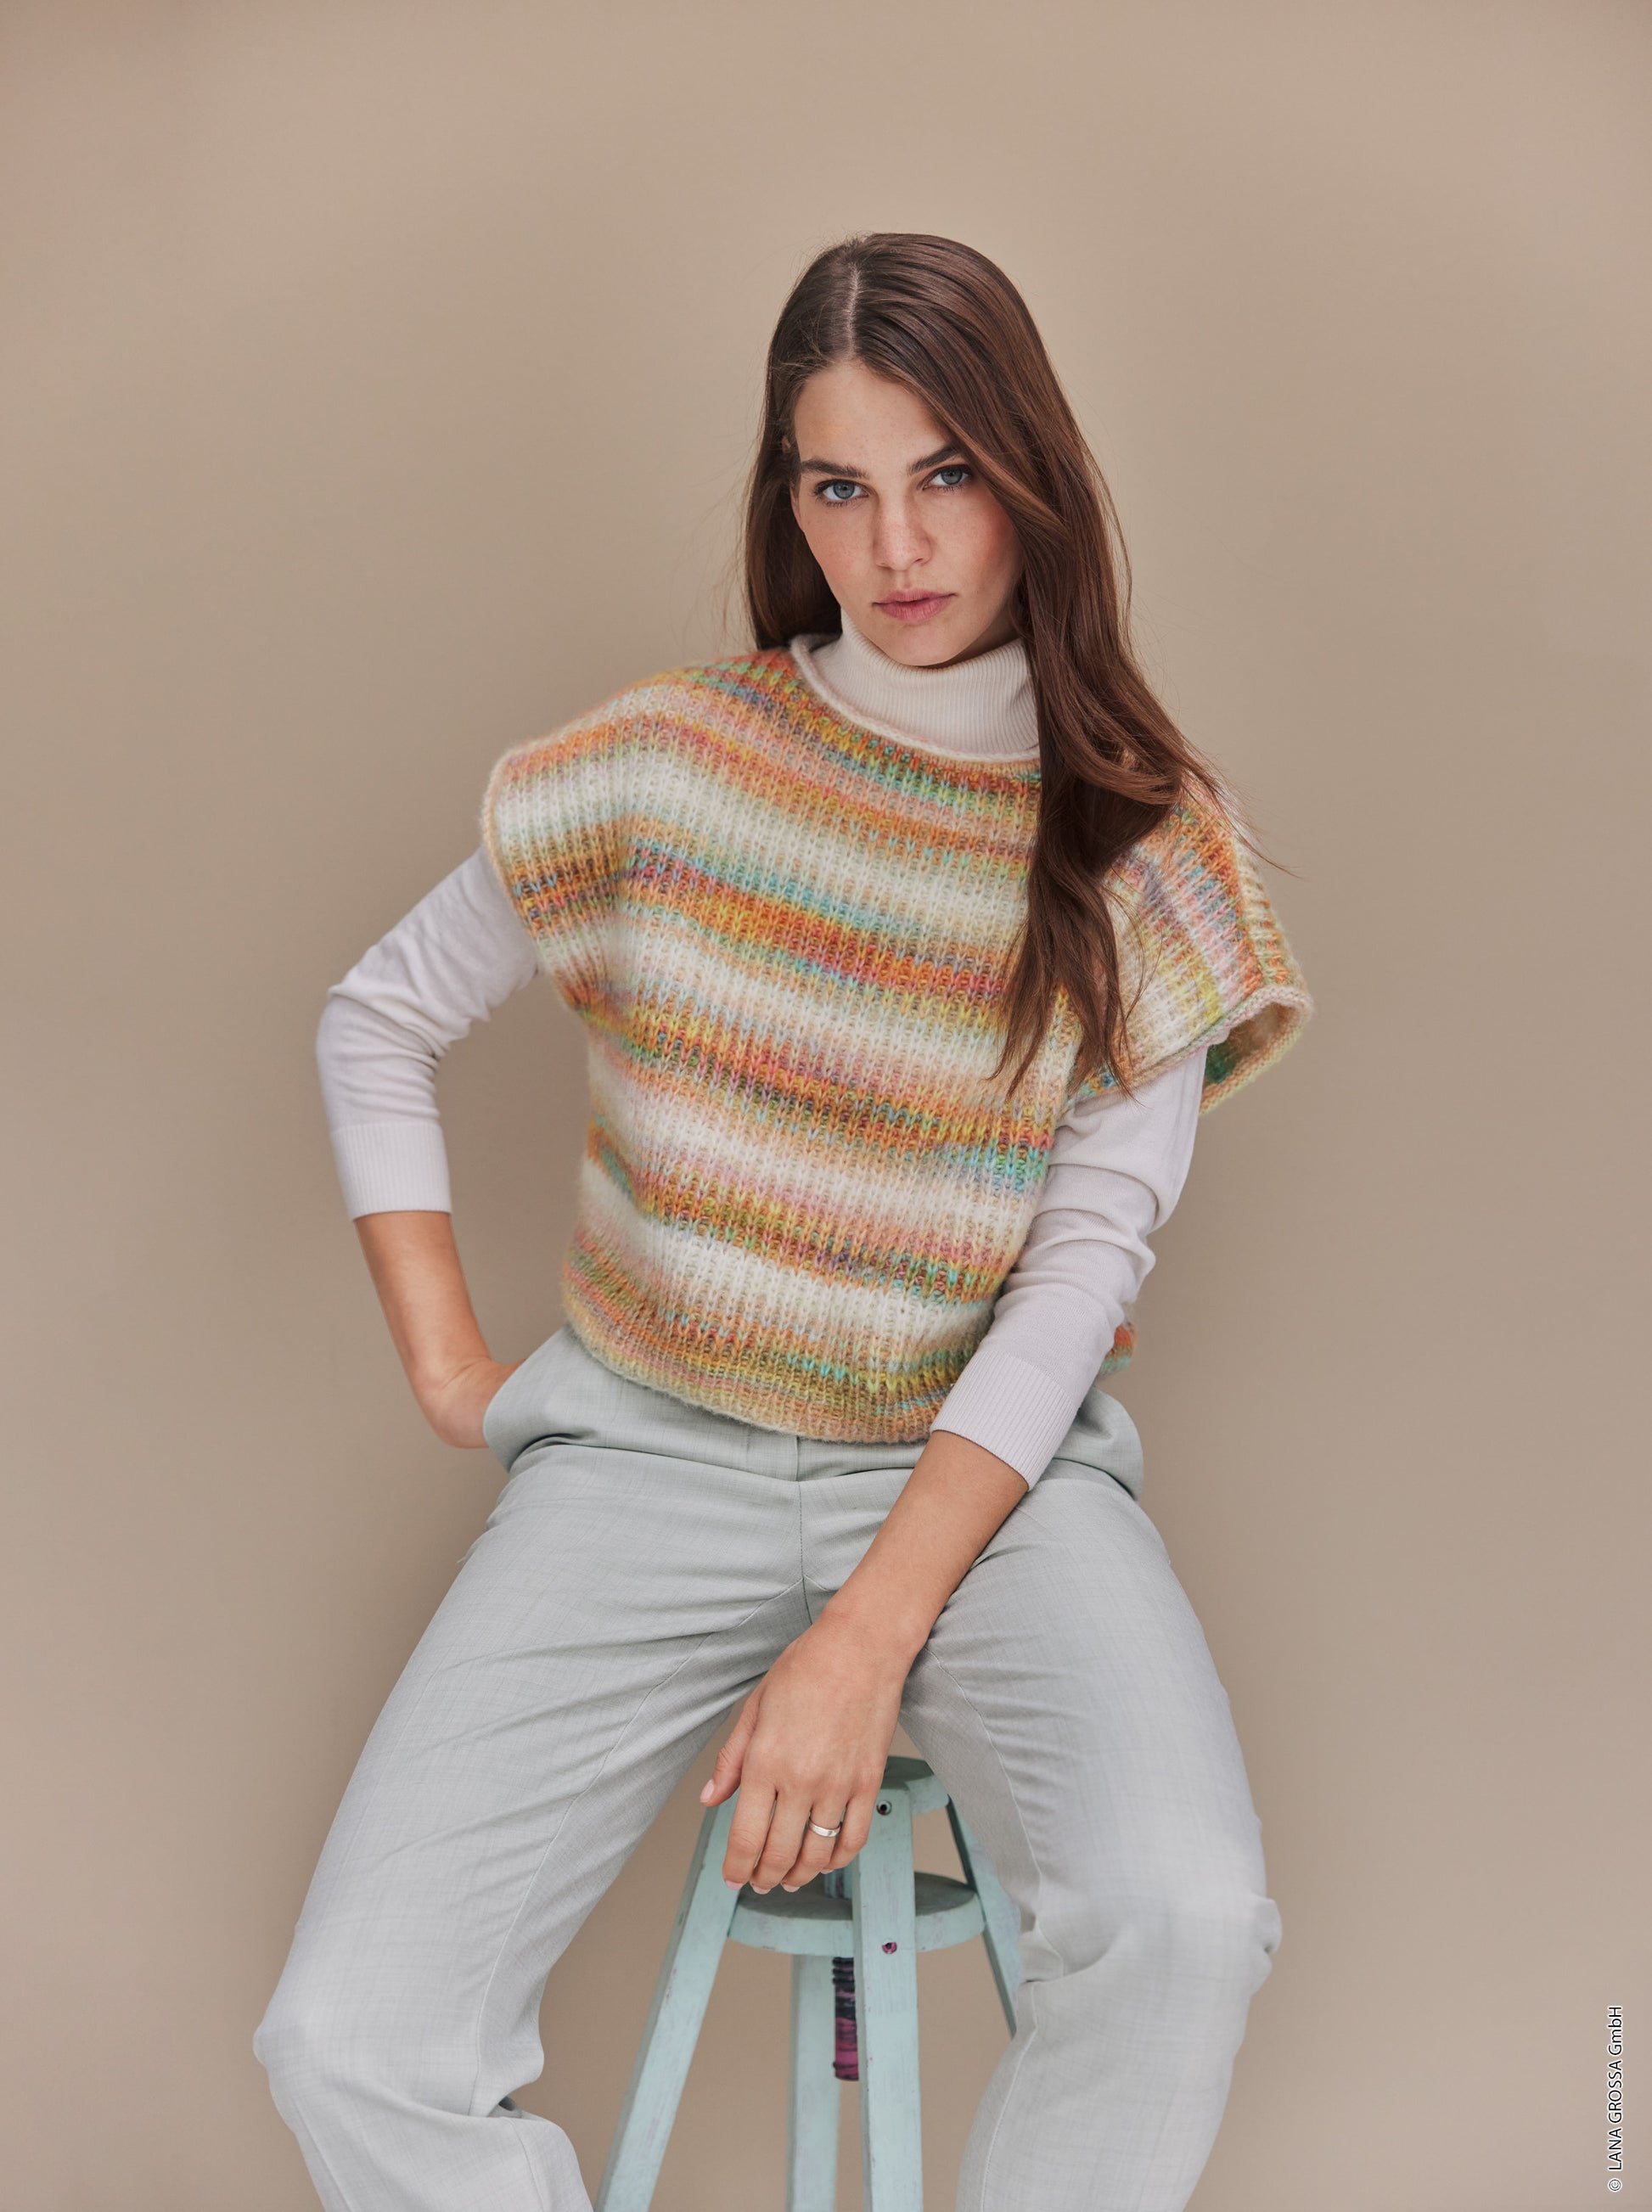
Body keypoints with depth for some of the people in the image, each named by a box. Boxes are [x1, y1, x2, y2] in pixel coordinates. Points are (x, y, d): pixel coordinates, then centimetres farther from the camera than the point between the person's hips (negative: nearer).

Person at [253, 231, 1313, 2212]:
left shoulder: (1143, 844, -1)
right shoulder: (669, 766, -1)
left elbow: (1083, 1273, -8)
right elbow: (374, 1025, 11)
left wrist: (867, 1639, -16)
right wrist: (446, 1366, 3)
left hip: (990, 1466, 0)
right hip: (653, 1454, 1)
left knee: (1185, 1920, -30)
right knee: (349, 2039, -18)